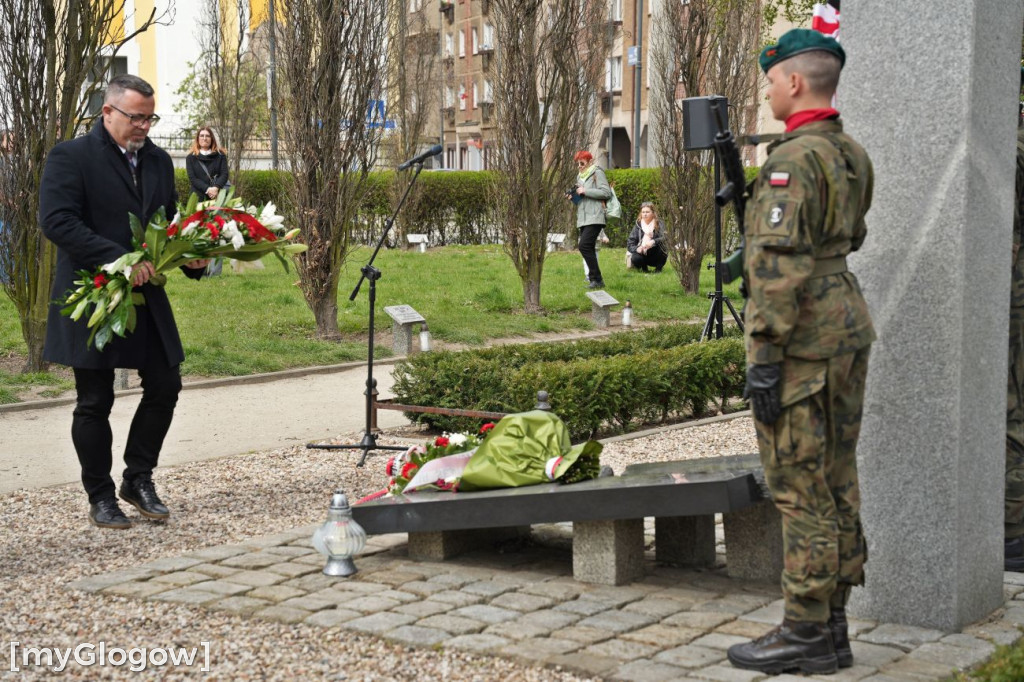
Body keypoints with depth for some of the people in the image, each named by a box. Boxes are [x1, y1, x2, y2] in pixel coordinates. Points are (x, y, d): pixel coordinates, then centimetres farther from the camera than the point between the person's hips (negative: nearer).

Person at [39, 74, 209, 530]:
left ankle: (138, 479, 23)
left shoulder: (159, 161, 12)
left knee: (164, 387, 6)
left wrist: (191, 257, -3)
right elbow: (56, 221, -20)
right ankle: (101, 498, 16)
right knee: (95, 402, 3)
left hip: (146, 298, 6)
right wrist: (120, 259, -27)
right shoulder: (70, 157, -9)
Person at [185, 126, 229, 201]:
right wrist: (207, 189, -16)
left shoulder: (220, 155, 13)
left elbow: (224, 174, 3)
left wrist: (216, 188, -17)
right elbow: (192, 178, 0)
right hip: (199, 197, -1)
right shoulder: (191, 158, 10)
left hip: (218, 196, 1)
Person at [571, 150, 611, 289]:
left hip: (595, 217, -9)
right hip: (583, 218, 9)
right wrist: (573, 196, 7)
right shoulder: (579, 176, 22)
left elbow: (606, 193, -12)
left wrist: (585, 191, -13)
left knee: (584, 246, -18)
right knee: (588, 249, 6)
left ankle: (597, 279, -14)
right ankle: (594, 279, 11)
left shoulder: (597, 173, -2)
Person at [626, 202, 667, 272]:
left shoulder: (658, 224, -6)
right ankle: (643, 267, 6)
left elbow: (664, 238, -23)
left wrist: (653, 242, -42)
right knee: (635, 258, -31)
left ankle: (659, 267, -8)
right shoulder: (638, 225, -1)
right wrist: (636, 249, -27)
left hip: (657, 257, -1)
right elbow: (630, 243, -6)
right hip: (643, 255, 1)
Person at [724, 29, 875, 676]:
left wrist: (765, 359, -21)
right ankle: (832, 626, 19)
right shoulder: (853, 155, 12)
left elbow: (780, 264, -22)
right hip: (848, 329, 10)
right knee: (836, 482, 12)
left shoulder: (793, 159, -16)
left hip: (802, 340, -9)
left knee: (800, 485, -3)